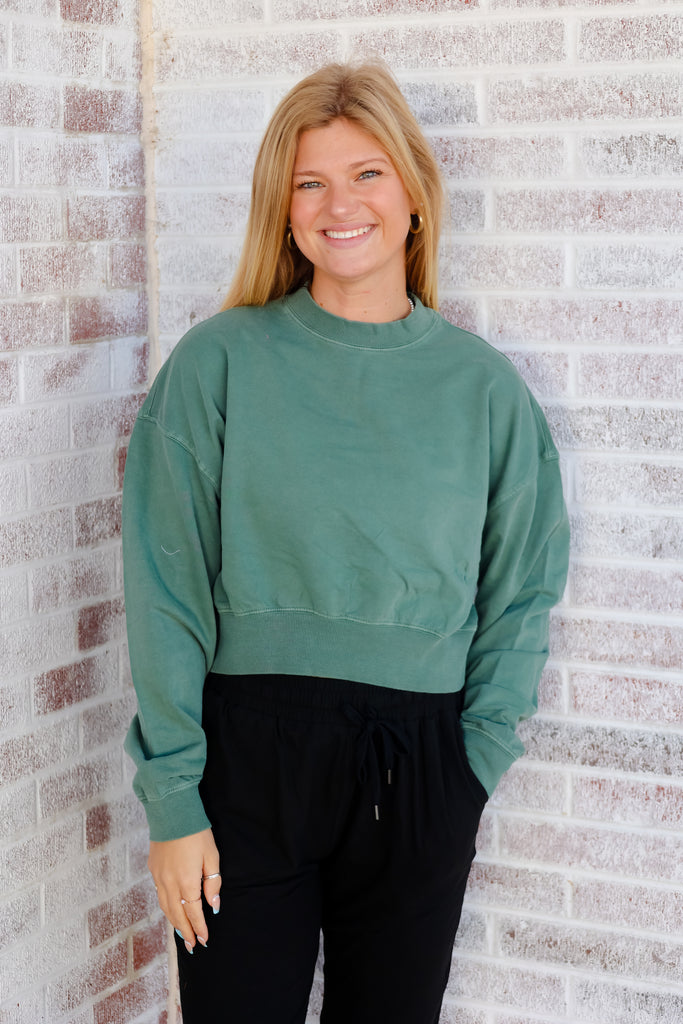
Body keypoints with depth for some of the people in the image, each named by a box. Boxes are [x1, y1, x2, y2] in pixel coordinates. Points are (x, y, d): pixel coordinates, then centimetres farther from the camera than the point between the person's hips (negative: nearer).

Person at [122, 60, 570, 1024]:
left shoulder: (484, 386, 4)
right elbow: (168, 593, -4)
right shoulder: (219, 363, -2)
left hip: (420, 771, 2)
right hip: (249, 753, -1)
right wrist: (172, 798, -6)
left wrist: (474, 766, 1)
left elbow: (521, 594, 9)